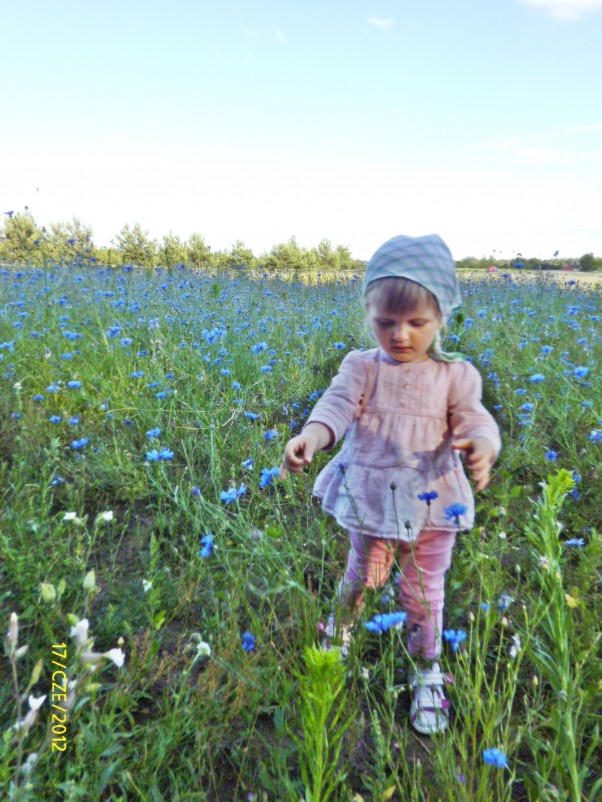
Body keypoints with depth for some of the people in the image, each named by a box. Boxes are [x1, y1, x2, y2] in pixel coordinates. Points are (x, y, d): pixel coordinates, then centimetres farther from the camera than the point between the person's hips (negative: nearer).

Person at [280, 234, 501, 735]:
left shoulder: (456, 375, -6)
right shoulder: (361, 368, -6)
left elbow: (474, 419, -12)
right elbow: (336, 407, -18)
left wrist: (482, 444, -37)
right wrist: (311, 436, -40)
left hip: (431, 503, 0)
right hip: (370, 498, 1)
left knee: (424, 591, 15)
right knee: (362, 576, 21)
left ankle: (428, 674, 40)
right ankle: (339, 631, 54)